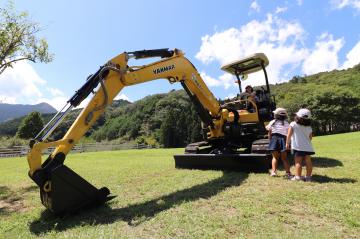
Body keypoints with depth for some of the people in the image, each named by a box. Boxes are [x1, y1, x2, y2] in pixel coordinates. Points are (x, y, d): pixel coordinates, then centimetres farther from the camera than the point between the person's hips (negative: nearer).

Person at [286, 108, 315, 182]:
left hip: (298, 147, -5)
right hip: (307, 147, 5)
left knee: (298, 162, -1)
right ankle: (308, 176, 18)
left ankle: (298, 176, 1)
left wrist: (287, 143, 0)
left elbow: (289, 135, -9)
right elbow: (310, 137, 13)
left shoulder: (293, 124, -8)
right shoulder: (309, 127, 7)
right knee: (308, 161, 11)